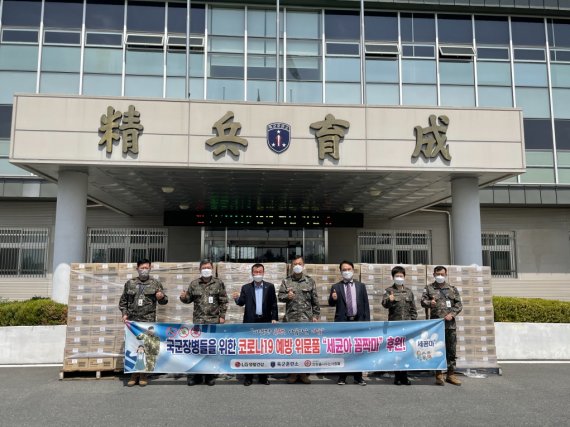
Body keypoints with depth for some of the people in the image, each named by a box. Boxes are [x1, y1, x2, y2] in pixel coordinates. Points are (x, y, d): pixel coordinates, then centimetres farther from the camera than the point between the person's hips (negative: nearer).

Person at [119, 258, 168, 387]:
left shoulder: (156, 284, 5)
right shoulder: (130, 283, 9)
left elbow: (164, 301, 8)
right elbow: (123, 301, 15)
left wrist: (162, 297, -15)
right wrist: (124, 313, 1)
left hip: (148, 321, -2)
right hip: (132, 320, 2)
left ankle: (143, 374, 13)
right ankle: (134, 373, 15)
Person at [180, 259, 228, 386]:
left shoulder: (219, 283, 2)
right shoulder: (194, 284, 6)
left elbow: (224, 301, 1)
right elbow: (189, 299, 12)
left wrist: (222, 316, -4)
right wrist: (183, 297, -10)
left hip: (214, 320, -1)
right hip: (198, 320, 1)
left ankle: (210, 375, 16)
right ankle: (197, 375, 15)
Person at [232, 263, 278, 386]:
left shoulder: (270, 287, 5)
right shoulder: (246, 288, 6)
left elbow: (273, 304, 3)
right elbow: (242, 303, -3)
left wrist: (274, 318, -4)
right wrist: (237, 298, -23)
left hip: (265, 322, 0)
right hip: (250, 322, 0)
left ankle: (263, 376, 13)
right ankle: (248, 376, 12)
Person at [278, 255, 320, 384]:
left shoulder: (310, 281, 7)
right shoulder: (286, 281, 7)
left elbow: (315, 300, 7)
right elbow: (280, 296, 2)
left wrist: (316, 315, 3)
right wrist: (287, 296, -19)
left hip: (306, 318, 0)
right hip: (290, 318, 0)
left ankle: (304, 373, 12)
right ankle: (293, 372, 13)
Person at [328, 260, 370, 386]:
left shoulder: (361, 286, 9)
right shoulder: (336, 287, 5)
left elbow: (366, 304, 7)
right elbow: (331, 304, 1)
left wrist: (367, 321, 0)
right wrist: (333, 299, -23)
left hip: (358, 321, 1)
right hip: (342, 321, -1)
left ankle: (358, 377, 14)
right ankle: (342, 377, 12)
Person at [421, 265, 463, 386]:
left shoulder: (453, 289, 12)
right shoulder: (429, 288, 6)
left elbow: (459, 304, 9)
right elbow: (423, 301, -2)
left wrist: (452, 314, -7)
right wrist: (429, 303, -25)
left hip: (450, 324, 2)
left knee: (451, 350, 6)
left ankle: (451, 374, 16)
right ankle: (439, 375, 9)